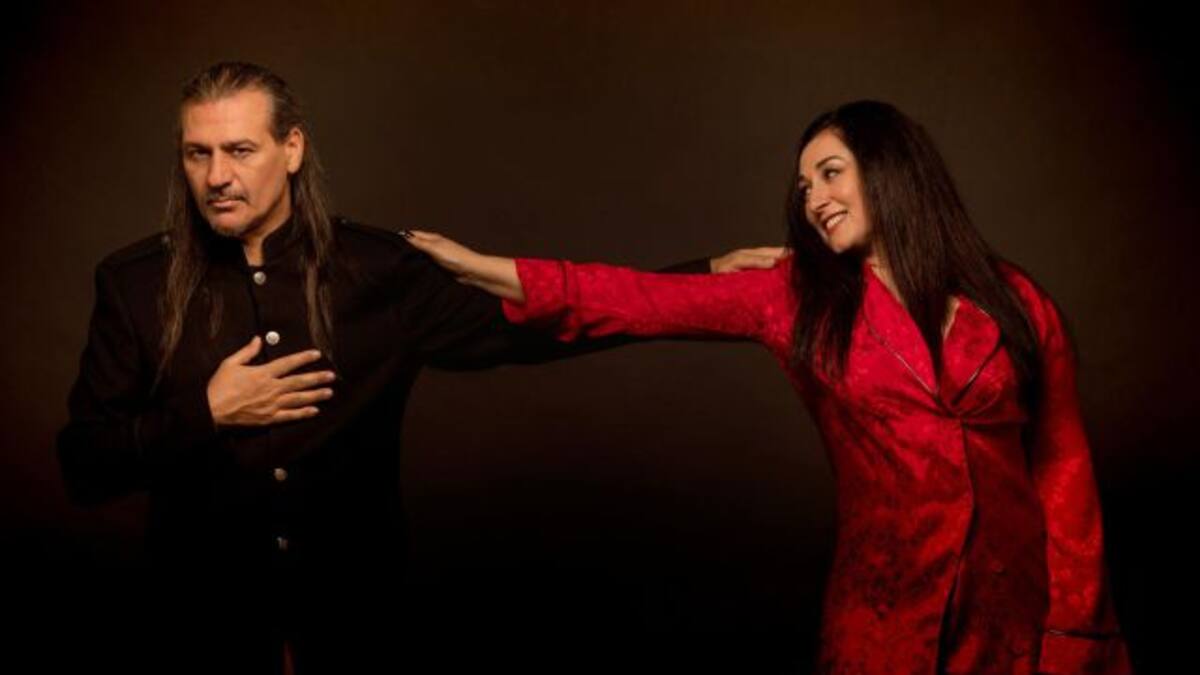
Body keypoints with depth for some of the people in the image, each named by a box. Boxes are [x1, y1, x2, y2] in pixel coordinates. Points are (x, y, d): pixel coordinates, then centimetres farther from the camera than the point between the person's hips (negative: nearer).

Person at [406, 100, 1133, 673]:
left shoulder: (1018, 301, 0)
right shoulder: (797, 297, 0)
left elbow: (1064, 465, 1)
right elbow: (639, 299, -4)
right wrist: (478, 267, -9)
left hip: (1017, 607, 1)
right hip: (886, 609, 0)